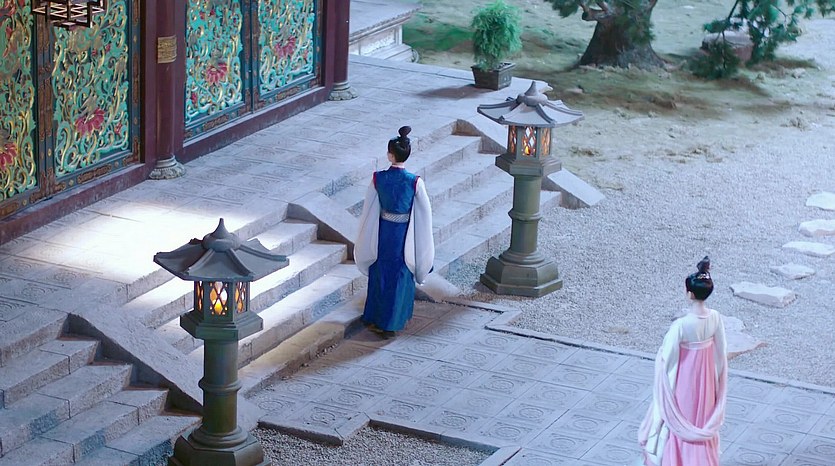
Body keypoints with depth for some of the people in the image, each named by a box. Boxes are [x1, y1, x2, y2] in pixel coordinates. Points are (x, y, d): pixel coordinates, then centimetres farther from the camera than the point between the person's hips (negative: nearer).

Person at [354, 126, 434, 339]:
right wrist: (423, 238, 5)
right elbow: (425, 211, -10)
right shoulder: (415, 182, -18)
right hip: (404, 234, -2)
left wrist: (366, 237, 10)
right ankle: (390, 323, 19)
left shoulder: (378, 178, -14)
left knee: (379, 274, 19)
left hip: (382, 232, 2)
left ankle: (374, 318, 29)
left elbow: (368, 208, -4)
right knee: (399, 277, 12)